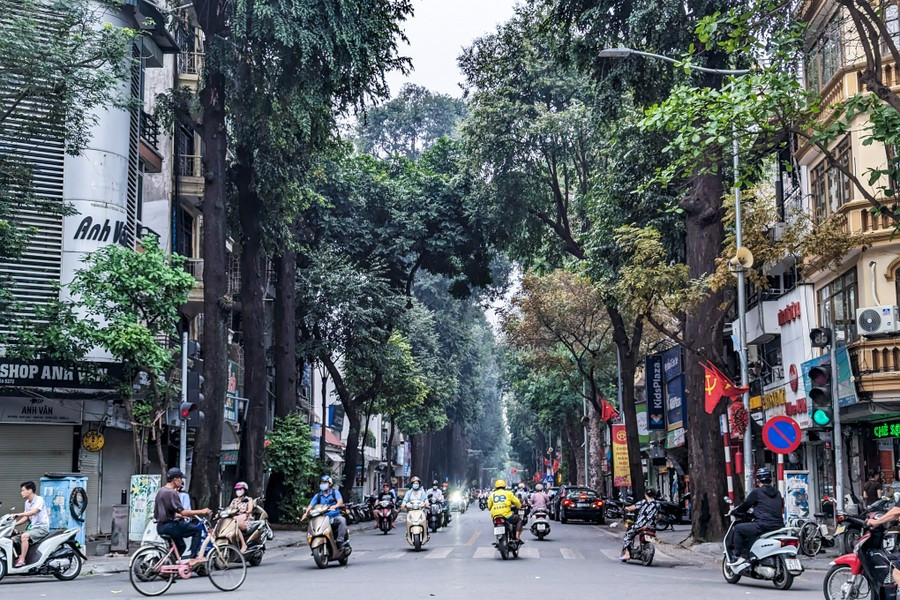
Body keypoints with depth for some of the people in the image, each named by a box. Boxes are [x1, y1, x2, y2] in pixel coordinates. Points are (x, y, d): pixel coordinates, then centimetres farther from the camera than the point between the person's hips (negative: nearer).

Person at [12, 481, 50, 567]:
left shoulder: (39, 499, -11)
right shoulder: (27, 503, 15)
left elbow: (34, 511, -27)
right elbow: (26, 517, 18)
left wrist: (19, 514, -33)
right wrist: (14, 524, 6)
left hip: (42, 528, -9)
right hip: (32, 528, 9)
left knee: (24, 536, -31)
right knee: (14, 539, -1)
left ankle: (22, 561, -30)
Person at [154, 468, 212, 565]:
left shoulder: (160, 491, 14)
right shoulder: (171, 492, -16)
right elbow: (182, 512, -22)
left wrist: (180, 515, 24)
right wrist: (201, 512, -15)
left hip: (161, 527, 10)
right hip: (169, 526, -10)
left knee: (181, 546, 26)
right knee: (197, 529, -9)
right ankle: (194, 558, -10)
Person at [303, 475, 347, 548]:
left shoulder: (335, 492, 3)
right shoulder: (318, 496, 12)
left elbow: (340, 501, -15)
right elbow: (311, 505, 2)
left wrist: (334, 506, -37)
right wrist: (306, 513, -19)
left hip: (335, 517, -3)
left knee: (342, 520, -35)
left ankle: (340, 541, -31)